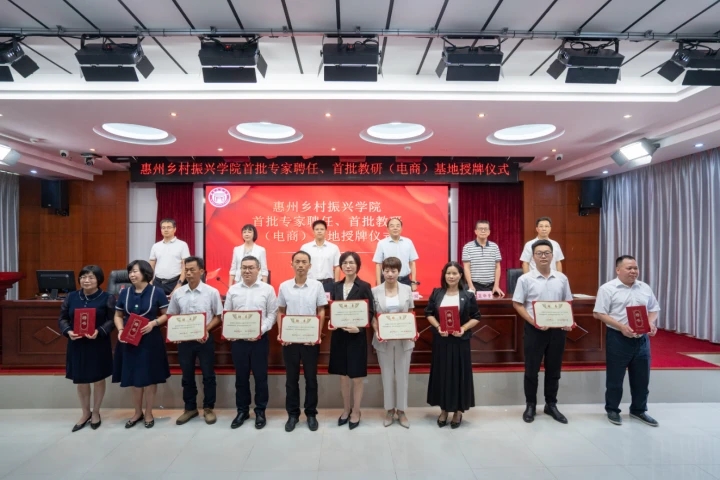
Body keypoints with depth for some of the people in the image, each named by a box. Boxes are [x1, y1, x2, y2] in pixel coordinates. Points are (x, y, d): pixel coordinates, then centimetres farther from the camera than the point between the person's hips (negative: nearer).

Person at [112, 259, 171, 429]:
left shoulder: (157, 292, -7)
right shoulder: (125, 293, 4)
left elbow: (166, 314, -4)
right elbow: (118, 315, 11)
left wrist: (154, 323, -21)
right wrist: (120, 330, -7)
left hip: (150, 341, -3)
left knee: (150, 377, 6)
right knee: (133, 378, 13)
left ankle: (149, 413, 23)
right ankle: (137, 412, 30)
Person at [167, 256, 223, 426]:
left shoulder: (212, 292, -7)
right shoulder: (177, 293, 2)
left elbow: (218, 316, -3)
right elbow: (171, 316, 9)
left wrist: (206, 329, -18)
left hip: (205, 339, -3)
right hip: (184, 339, 3)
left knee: (208, 375, 7)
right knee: (187, 376, 14)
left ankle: (208, 408, 23)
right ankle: (190, 408, 30)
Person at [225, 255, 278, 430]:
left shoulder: (267, 289, -1)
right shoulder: (233, 290, 7)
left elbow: (272, 314, -4)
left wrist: (262, 330, -16)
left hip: (259, 339, -2)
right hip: (238, 339, 3)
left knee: (260, 377, 6)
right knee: (241, 377, 12)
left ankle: (260, 411, 22)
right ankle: (242, 411, 27)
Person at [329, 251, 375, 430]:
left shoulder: (364, 286, -6)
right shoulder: (336, 286, 6)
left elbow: (370, 312, -9)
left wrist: (359, 328, -22)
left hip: (357, 336, -4)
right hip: (339, 335, 4)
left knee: (356, 376, 6)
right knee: (343, 375, 14)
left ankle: (356, 411, 25)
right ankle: (346, 409, 32)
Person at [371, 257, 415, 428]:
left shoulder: (407, 290, 0)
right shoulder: (375, 291, -3)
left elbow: (411, 314, 5)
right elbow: (372, 316, -1)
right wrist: (377, 331, -16)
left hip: (404, 339, 1)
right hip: (384, 340, -1)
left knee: (402, 375, 9)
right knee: (387, 375, 11)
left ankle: (401, 411, 25)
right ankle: (389, 410, 26)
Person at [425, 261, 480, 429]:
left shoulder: (468, 296, -3)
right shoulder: (436, 293, 1)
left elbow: (476, 317, 0)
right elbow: (429, 313, 4)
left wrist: (464, 328, -15)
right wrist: (438, 326, -12)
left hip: (460, 340, -1)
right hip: (440, 339, 2)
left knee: (459, 374, 6)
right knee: (441, 373, 9)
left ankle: (458, 410, 23)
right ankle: (444, 409, 24)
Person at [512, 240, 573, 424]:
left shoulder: (562, 278, 5)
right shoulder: (525, 279, -6)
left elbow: (568, 303, 12)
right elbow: (517, 304, -6)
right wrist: (533, 322, -16)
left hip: (557, 329, 3)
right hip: (534, 329, -3)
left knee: (554, 369, 14)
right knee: (532, 370, 6)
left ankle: (551, 405, 30)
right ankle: (530, 405, 22)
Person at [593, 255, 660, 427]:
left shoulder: (645, 288, 9)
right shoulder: (608, 288, -9)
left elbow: (653, 309, 16)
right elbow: (599, 314, -12)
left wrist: (651, 323, -5)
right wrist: (621, 327, -21)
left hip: (642, 339, 5)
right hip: (618, 339, -5)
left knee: (642, 377, 14)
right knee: (615, 378, 5)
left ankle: (638, 410, 31)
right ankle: (612, 410, 21)